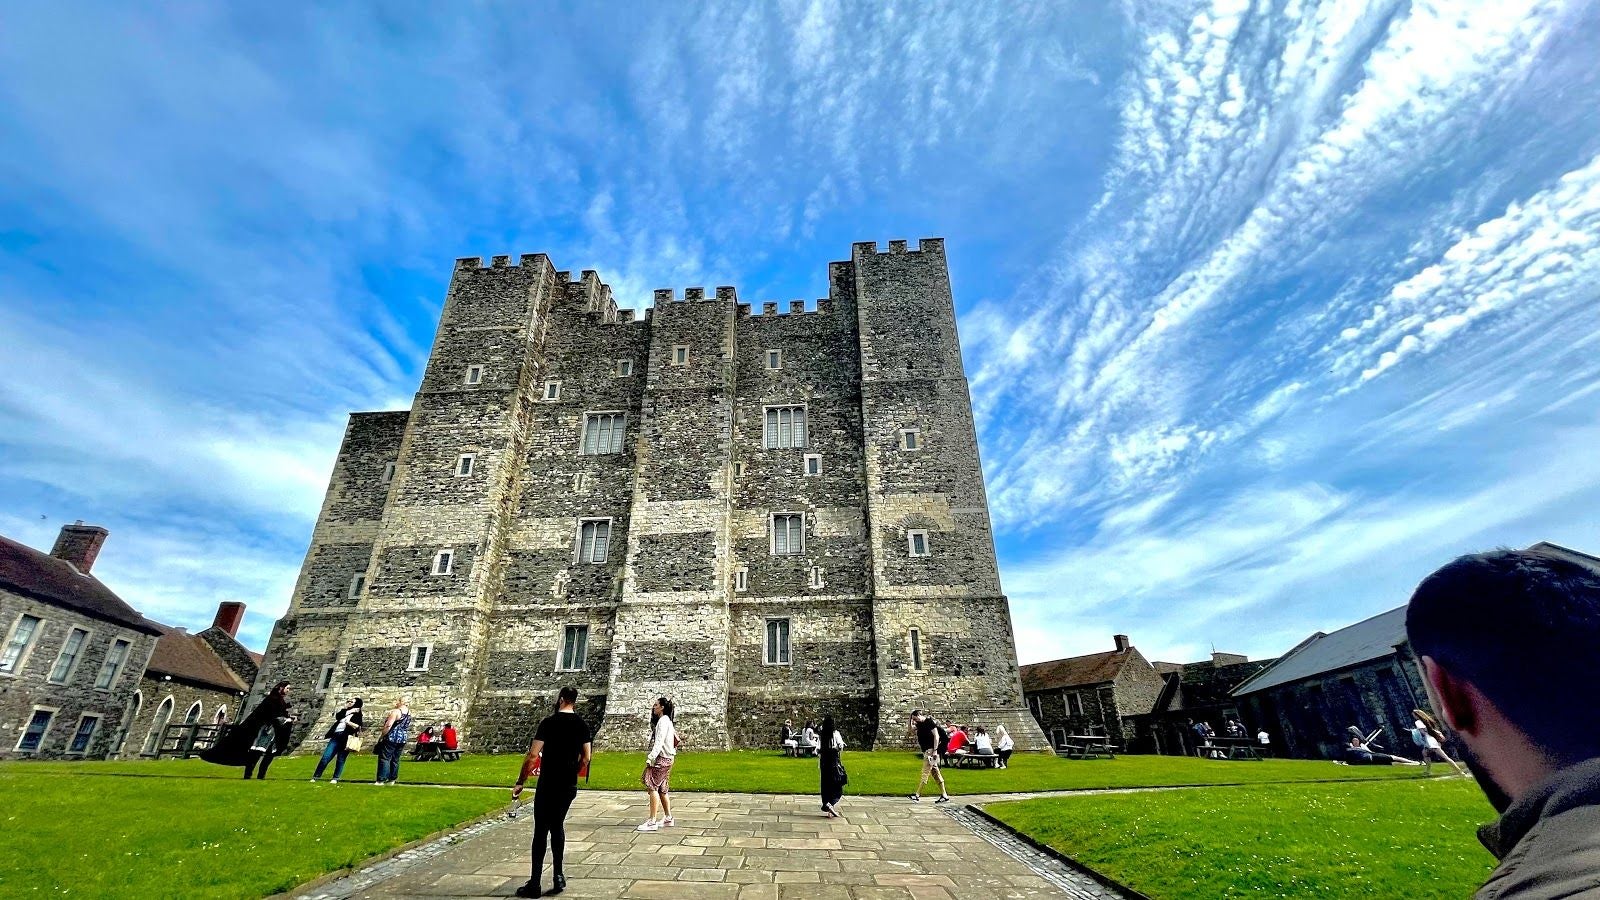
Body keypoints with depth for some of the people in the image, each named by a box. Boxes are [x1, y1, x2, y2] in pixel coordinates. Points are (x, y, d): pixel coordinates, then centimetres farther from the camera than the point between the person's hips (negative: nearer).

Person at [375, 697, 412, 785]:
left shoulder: (396, 712, -14)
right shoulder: (409, 713, 9)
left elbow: (388, 726, -19)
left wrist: (381, 736, -8)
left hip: (392, 738, -7)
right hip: (403, 739, 7)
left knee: (384, 758, 0)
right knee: (395, 759, 14)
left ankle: (381, 780, 0)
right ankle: (392, 779, 18)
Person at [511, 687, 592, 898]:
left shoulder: (549, 722, -12)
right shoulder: (582, 725, 2)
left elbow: (532, 756, -15)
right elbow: (585, 758, 5)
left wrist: (520, 782, -5)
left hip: (548, 785, -5)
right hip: (569, 786, 5)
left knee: (541, 832, 5)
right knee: (557, 826, 19)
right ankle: (558, 875, 19)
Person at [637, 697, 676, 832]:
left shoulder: (663, 721, -13)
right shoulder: (666, 721, 18)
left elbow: (659, 742, -23)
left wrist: (650, 758, -26)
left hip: (661, 758, -10)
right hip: (665, 759, 10)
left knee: (653, 787, -11)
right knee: (662, 790, 14)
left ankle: (652, 822, -11)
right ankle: (668, 818, 20)